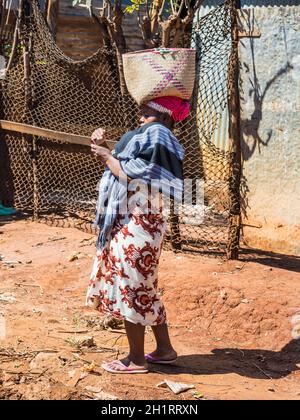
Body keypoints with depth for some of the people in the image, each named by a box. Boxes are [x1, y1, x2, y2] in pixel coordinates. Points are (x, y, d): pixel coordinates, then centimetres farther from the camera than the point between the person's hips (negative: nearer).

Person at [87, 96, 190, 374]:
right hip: (135, 222, 10)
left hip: (135, 224, -10)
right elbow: (122, 163, 19)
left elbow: (133, 177, -22)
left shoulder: (155, 135, -14)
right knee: (143, 289, 16)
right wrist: (103, 147, 7)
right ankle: (164, 349, 24)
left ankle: (136, 360, 6)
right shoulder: (149, 135, 16)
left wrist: (106, 156, -11)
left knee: (129, 288, -3)